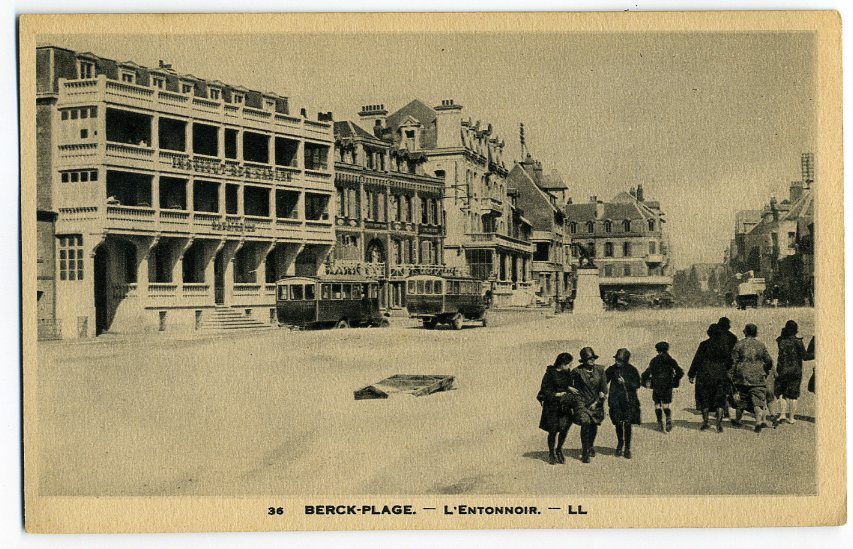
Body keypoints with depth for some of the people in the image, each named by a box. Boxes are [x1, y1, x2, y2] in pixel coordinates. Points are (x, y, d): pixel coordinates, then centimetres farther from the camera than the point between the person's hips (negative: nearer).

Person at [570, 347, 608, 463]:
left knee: (594, 425, 10)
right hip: (582, 402, -3)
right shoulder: (577, 371, -10)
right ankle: (585, 452, -5)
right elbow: (570, 385, 0)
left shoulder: (600, 370, -1)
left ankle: (591, 446, 39)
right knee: (585, 424, -16)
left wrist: (596, 402, -6)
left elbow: (604, 388, 1)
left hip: (596, 403, 3)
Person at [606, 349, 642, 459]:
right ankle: (620, 443, 30)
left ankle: (627, 448, 10)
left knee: (627, 424, -3)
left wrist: (625, 382, -15)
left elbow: (637, 384, -3)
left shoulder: (632, 370, -3)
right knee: (618, 423, 5)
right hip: (616, 401, 1)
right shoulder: (612, 369, 1)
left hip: (629, 400, -1)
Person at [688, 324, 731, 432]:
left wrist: (691, 375, 0)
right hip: (720, 377, 2)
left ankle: (705, 422, 9)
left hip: (705, 376, -2)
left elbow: (697, 360, -6)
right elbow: (729, 361, 8)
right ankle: (719, 424, -1)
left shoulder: (704, 345, -7)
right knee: (719, 401, 7)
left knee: (704, 400, 8)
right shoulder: (725, 345, 2)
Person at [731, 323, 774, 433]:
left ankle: (738, 419, 25)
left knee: (742, 398, 15)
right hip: (758, 377, 0)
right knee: (758, 399, -1)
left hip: (742, 376, 0)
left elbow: (734, 360, -5)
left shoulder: (739, 344, -2)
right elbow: (769, 361, 5)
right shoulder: (760, 345, 2)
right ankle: (759, 420, -16)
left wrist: (733, 376, 3)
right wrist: (766, 371, 24)